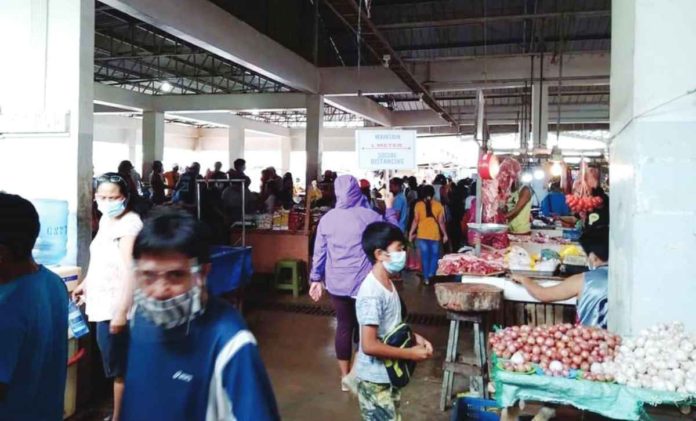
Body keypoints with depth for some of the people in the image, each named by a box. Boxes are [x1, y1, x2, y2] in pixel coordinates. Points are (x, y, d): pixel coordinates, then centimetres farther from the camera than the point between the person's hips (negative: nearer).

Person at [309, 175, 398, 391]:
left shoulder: (327, 218, 0)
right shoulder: (370, 216, -9)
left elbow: (319, 252, 4)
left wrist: (316, 279, 13)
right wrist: (390, 209, 14)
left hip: (336, 283, 3)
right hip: (364, 282, -3)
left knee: (344, 326, 14)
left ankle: (345, 377, 24)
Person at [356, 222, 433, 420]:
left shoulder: (388, 284, 3)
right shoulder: (372, 293, -27)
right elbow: (369, 345, -29)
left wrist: (414, 337, 1)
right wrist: (410, 354, -21)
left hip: (389, 375, 9)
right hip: (375, 380, -9)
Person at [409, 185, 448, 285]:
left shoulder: (418, 205, -3)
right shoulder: (438, 205, -4)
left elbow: (415, 221, -4)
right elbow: (441, 222, -4)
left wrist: (411, 233, 4)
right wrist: (445, 234, 5)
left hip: (422, 235, 1)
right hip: (435, 235, -1)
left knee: (425, 256, 8)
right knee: (434, 255, 14)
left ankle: (426, 277, 12)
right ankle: (431, 275, 4)